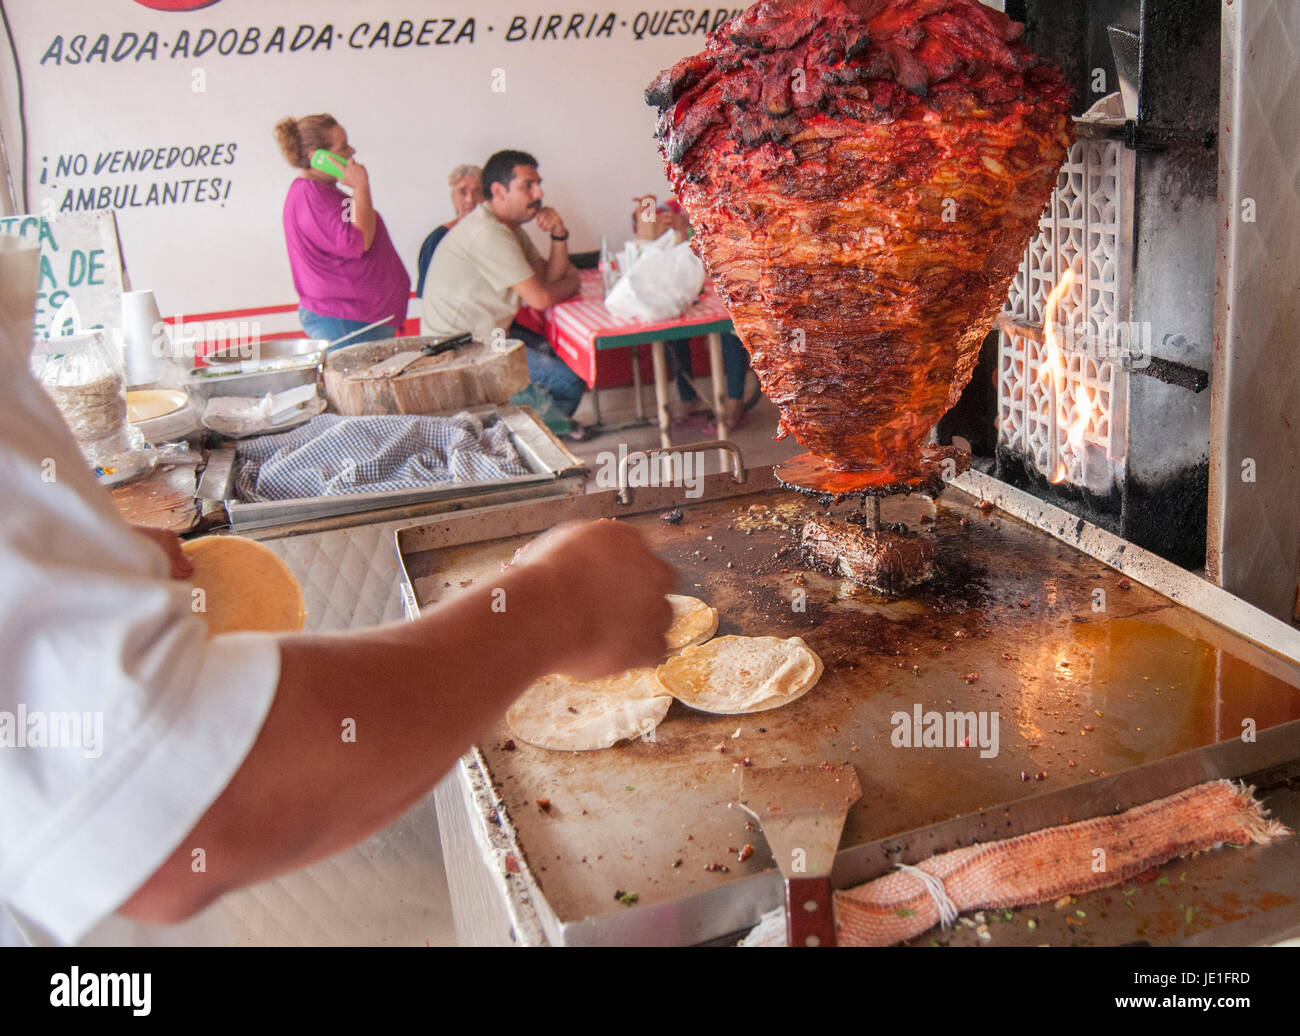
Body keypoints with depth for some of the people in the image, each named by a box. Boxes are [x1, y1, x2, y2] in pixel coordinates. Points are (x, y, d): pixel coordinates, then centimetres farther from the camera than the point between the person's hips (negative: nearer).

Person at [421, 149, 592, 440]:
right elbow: (540, 298, -22)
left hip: (489, 331, 10)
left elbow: (549, 276, 10)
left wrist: (559, 235, -5)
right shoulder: (486, 233, -22)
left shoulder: (510, 227, 11)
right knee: (570, 379, -15)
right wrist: (571, 283, -2)